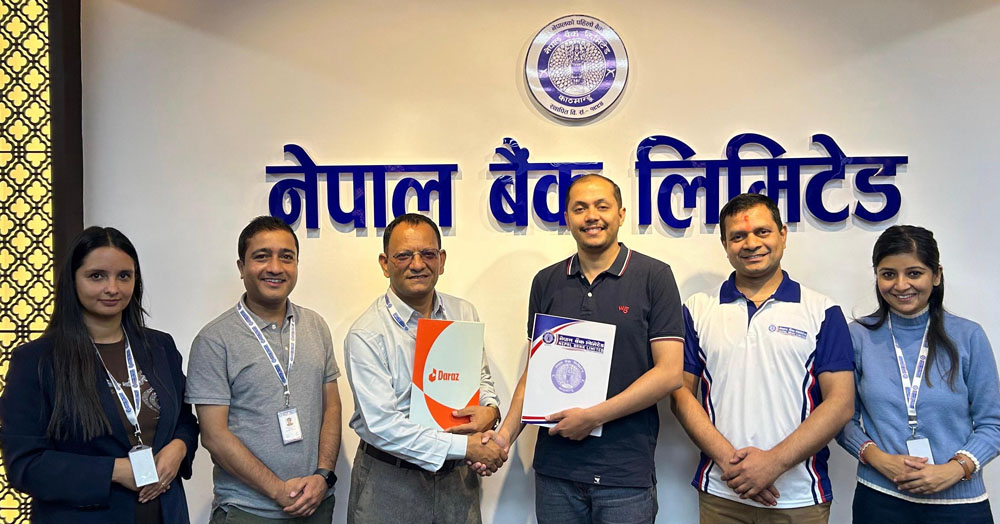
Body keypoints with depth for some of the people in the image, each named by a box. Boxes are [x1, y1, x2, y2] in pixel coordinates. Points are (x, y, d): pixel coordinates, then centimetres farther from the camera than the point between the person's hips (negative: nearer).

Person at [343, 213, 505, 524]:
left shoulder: (465, 314, 2)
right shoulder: (366, 334, -16)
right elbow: (382, 425, -20)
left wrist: (490, 409, -11)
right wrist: (465, 447, -20)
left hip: (457, 475, 5)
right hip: (390, 480, -4)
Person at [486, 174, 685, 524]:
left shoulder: (653, 276, -5)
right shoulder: (546, 282, 7)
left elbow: (669, 373, -10)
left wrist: (593, 416, -14)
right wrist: (506, 434, -1)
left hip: (625, 472, -3)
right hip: (555, 469, 4)